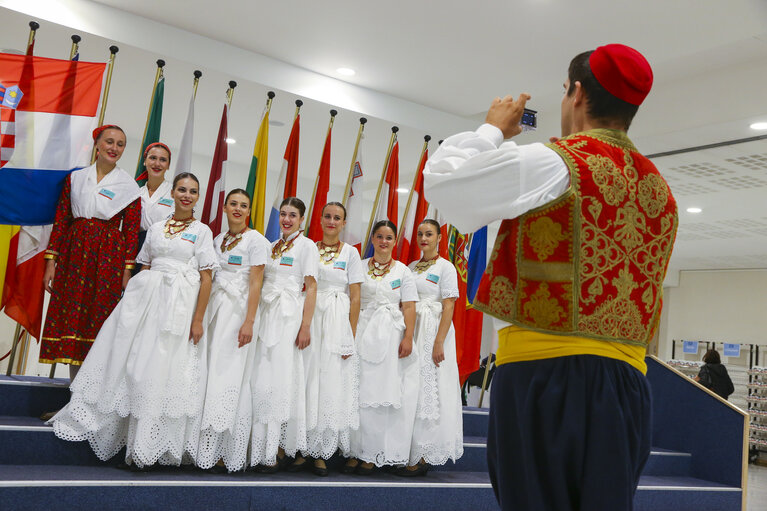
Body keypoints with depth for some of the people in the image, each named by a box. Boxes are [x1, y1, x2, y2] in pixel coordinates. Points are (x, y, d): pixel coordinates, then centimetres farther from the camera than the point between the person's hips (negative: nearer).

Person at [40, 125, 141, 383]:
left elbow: (132, 230, 0)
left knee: (99, 316, -4)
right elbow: (61, 219, 9)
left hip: (109, 256, -3)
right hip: (74, 253, 3)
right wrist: (51, 261, 3)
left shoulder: (128, 185, 3)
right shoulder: (75, 177, 10)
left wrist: (127, 269, -6)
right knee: (71, 312, 2)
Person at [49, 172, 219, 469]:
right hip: (146, 299, 4)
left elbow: (206, 279, -4)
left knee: (163, 370, -3)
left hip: (179, 305, -4)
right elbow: (144, 267, 15)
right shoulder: (156, 229, 14)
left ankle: (147, 446, 8)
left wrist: (198, 320, -10)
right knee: (131, 362, 5)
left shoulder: (202, 231, 2)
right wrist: (133, 302, 6)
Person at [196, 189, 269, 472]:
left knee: (230, 373, -7)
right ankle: (209, 446, 8)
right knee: (210, 372, 1)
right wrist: (201, 315, 11)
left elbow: (256, 283, -9)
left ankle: (228, 451, -1)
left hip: (239, 310, -6)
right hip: (216, 308, 6)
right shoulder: (218, 239, 17)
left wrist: (249, 322, -16)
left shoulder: (255, 240, -3)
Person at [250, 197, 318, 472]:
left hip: (290, 316, -6)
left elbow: (311, 288, -6)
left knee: (281, 376, -7)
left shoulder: (307, 245, 0)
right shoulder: (272, 246, 19)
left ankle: (277, 450, -3)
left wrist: (305, 326, -14)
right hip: (267, 315, 6)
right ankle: (262, 447, 9)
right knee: (262, 377, 2)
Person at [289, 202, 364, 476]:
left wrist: (351, 336, -6)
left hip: (338, 321, -2)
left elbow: (355, 298, 0)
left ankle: (322, 453, 6)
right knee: (307, 380, 0)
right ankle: (304, 448, 9)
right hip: (310, 318, 2)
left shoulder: (350, 253, 3)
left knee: (331, 382, -1)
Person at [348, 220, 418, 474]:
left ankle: (372, 454, 4)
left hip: (390, 336, -1)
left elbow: (408, 307, 3)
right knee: (358, 390, -3)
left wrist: (408, 338, -8)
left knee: (381, 392, -2)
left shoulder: (403, 271, 9)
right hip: (362, 332, 1)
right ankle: (355, 451, 4)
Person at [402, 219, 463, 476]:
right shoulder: (412, 267, 15)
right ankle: (405, 452, 11)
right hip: (411, 329, 6)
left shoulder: (446, 267, -2)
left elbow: (448, 307, -9)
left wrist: (439, 343, -17)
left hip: (433, 329, -6)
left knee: (427, 388, -5)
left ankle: (423, 457, -1)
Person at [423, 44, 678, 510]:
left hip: (545, 370, -7)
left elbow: (443, 181, -6)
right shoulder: (660, 191, 15)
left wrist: (493, 129, 8)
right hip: (627, 380, 7)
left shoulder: (557, 163, -8)